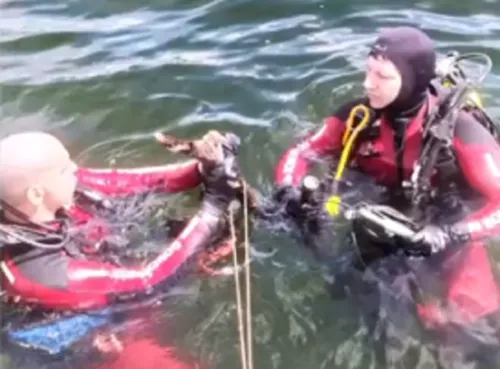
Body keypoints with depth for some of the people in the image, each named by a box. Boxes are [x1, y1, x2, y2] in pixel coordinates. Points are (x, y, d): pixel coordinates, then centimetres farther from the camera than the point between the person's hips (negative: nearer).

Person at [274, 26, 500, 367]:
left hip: (444, 226, -4)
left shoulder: (458, 130, -25)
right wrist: (289, 190, -28)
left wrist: (453, 235, -42)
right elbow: (301, 153, -8)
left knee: (463, 318, -18)